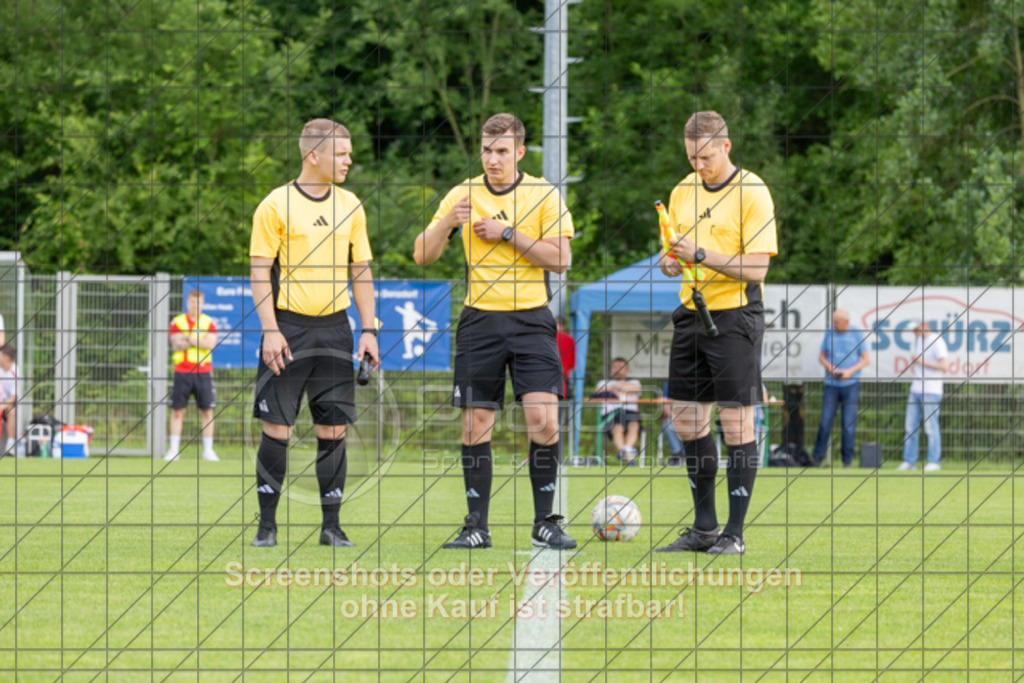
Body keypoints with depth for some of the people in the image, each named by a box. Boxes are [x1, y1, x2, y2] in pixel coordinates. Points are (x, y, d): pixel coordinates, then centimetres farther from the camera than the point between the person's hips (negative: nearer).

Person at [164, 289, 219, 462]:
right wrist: (199, 341, -10)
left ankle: (208, 450, 3)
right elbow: (176, 344, -7)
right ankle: (173, 449, 2)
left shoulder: (209, 323, 7)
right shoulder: (177, 322, 7)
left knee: (207, 411, -2)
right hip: (181, 372, 0)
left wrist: (189, 339, -12)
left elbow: (210, 344, -8)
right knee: (177, 410, -2)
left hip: (203, 372, 0)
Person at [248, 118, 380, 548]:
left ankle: (331, 526, 7)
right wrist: (270, 330, -12)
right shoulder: (276, 205, -3)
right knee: (277, 427, -4)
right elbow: (260, 270, -4)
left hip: (334, 327, 4)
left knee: (334, 428, 1)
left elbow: (360, 270, 15)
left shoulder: (349, 206, 10)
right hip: (289, 327, -4)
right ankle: (267, 524, 4)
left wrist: (369, 330, 8)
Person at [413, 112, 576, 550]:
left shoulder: (543, 195, 2)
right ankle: (477, 527, 7)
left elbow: (560, 259, -6)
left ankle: (545, 522, -1)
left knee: (544, 419, -12)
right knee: (475, 426, -1)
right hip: (480, 321, 1)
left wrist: (507, 233, -12)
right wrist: (448, 223, -17)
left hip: (530, 320, -1)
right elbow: (423, 255, 2)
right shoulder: (463, 195, 5)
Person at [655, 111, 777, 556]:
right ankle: (704, 527, 18)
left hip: (734, 316, -7)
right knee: (687, 419, 8)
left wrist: (702, 256, -23)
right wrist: (669, 262, -4)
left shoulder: (751, 193, -9)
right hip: (691, 315, 7)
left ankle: (734, 533, -1)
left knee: (737, 424, -5)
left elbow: (755, 268, -15)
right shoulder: (684, 192, 12)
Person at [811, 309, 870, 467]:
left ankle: (847, 460, 6)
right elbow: (821, 356, 13)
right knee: (825, 422, -3)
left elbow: (866, 359, 0)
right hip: (831, 383, 2)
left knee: (849, 423, -2)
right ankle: (817, 458, 4)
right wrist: (828, 366, -9)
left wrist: (850, 371, -14)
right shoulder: (829, 333, 7)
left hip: (850, 384, -2)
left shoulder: (857, 334, -1)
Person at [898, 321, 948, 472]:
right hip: (915, 390, 8)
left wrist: (922, 362, -16)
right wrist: (913, 364, 8)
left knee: (931, 427, -6)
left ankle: (934, 462, -2)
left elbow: (944, 366, -16)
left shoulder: (937, 342, -10)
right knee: (911, 426, 6)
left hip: (931, 391, -8)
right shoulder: (918, 340, 15)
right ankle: (909, 461, 10)